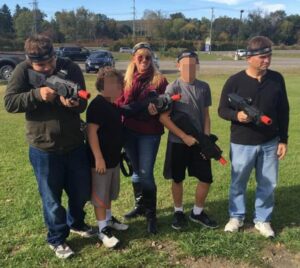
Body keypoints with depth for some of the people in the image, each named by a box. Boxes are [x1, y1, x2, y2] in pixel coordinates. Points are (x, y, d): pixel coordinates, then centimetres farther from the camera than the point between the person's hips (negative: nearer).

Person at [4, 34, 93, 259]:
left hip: (75, 144, 3)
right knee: (52, 197, 11)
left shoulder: (71, 68, -6)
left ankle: (76, 223, 46)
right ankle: (57, 239, 33)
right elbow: (9, 103, -14)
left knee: (82, 191, 18)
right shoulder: (23, 71, -9)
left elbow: (83, 104, -6)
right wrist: (37, 94, -27)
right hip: (43, 148, -2)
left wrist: (72, 103, -29)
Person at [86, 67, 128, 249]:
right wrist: (98, 158, -25)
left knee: (109, 193, 22)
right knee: (100, 196, 4)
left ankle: (109, 219, 38)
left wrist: (119, 151, 16)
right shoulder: (97, 105, -20)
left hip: (114, 158, 9)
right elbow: (91, 132, -24)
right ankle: (104, 230, 14)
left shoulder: (113, 104, 8)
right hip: (101, 159, -9)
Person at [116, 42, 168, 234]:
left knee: (146, 173, -4)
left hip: (150, 132, -4)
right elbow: (120, 104, 2)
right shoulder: (126, 79, 6)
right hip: (129, 131, 4)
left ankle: (151, 214, 12)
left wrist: (157, 111, -24)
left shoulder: (159, 80, -4)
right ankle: (140, 206, 33)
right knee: (136, 171, 16)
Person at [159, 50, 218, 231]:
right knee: (177, 179, 10)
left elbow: (206, 115, 7)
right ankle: (179, 212, 31)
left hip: (199, 141, 3)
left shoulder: (204, 87, 3)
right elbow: (164, 117, -12)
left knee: (206, 178, 5)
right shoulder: (173, 88, -9)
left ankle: (197, 212, 27)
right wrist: (185, 137, -15)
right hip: (178, 142, -3)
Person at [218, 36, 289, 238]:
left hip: (270, 143, 3)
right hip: (242, 144, -2)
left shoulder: (277, 79, -1)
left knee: (268, 184, 11)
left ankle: (263, 219, 31)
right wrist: (237, 115, -26)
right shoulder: (235, 81, -10)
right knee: (238, 182, 12)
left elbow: (283, 111, 6)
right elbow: (222, 110, -4)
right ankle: (237, 216, 33)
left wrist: (283, 140, 4)